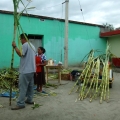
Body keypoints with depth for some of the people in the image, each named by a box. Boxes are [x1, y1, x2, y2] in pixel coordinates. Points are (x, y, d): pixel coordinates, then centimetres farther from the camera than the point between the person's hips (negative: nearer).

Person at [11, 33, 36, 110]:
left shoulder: (25, 45, -11)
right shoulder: (32, 46, 19)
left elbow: (20, 54, -23)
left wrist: (15, 46, -16)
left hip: (25, 70, -10)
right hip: (32, 70, 10)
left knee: (23, 87, -8)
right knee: (30, 86, 14)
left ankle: (20, 104, -7)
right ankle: (29, 100, 22)